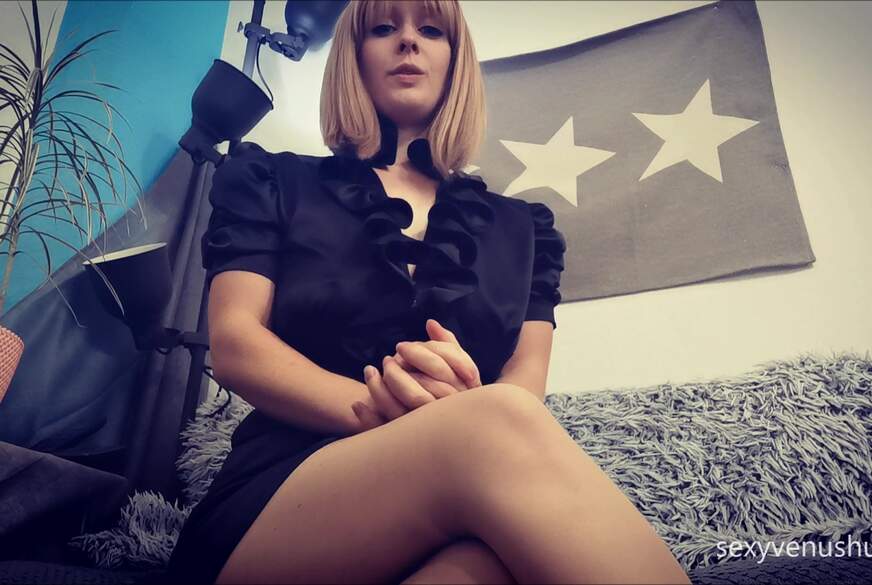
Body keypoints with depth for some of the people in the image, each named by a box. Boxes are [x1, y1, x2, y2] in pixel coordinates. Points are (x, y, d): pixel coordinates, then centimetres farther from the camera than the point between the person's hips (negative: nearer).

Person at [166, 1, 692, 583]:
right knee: (503, 428, -34)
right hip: (270, 507, 0)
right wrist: (386, 414, -17)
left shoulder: (519, 227, 20)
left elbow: (525, 392, 9)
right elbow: (235, 345, 0)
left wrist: (467, 406, -17)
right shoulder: (271, 182, 15)